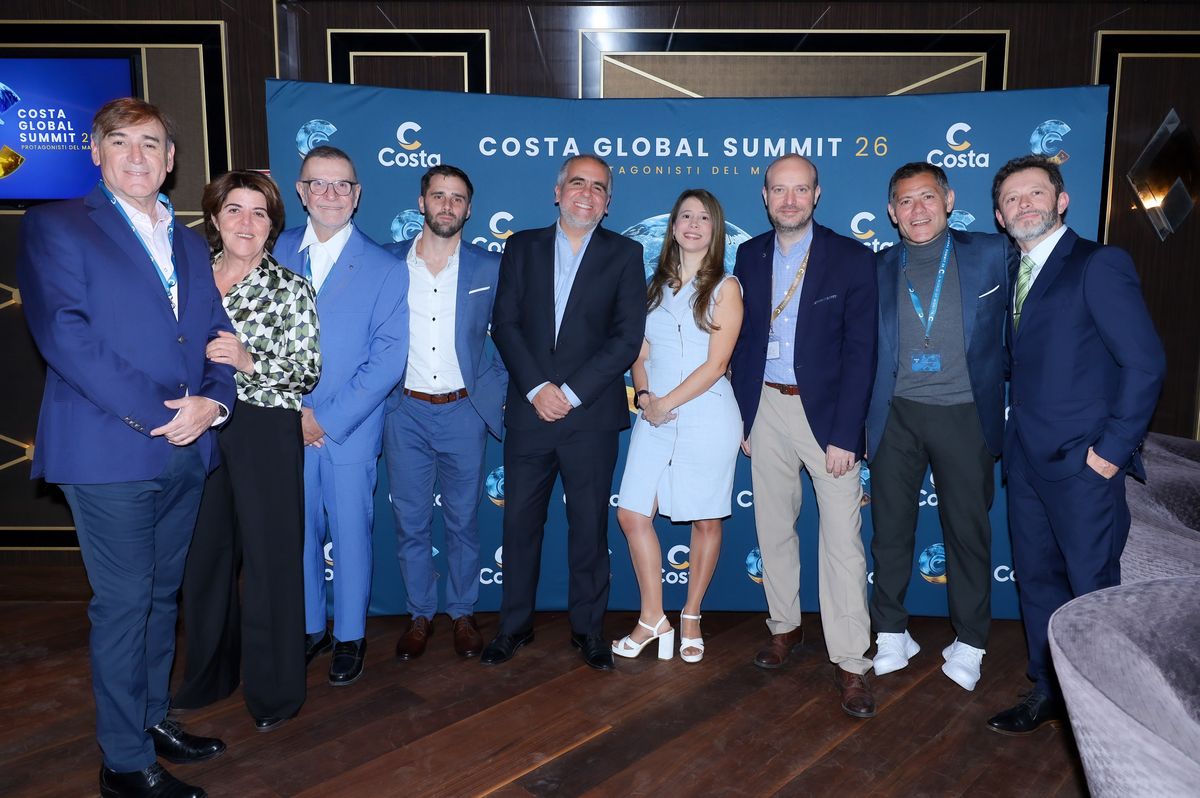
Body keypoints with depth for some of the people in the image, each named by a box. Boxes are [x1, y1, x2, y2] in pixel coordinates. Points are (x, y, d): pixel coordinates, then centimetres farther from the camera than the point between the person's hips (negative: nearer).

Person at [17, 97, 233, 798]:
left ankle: (154, 717, 32)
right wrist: (155, 414, -18)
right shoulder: (56, 227, -1)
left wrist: (211, 402, -7)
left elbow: (218, 337, 13)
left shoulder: (190, 243, 17)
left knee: (162, 594, 16)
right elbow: (63, 334, -14)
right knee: (124, 602, 0)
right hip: (110, 450, -6)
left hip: (187, 450, 6)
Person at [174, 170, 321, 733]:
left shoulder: (291, 288, -2)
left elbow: (308, 371, -7)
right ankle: (209, 675, 35)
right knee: (204, 553, 14)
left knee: (270, 557, 2)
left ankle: (273, 690, 19)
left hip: (265, 432, -4)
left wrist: (249, 361, -22)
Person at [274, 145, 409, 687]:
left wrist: (328, 419, -14)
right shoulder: (274, 252, 4)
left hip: (350, 431, -2)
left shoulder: (385, 270, -4)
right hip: (285, 427, 3)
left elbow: (388, 359, -9)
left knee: (350, 535, 8)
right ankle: (308, 628, 33)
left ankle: (350, 636, 27)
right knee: (297, 532, 13)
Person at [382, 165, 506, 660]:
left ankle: (462, 614, 26)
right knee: (410, 523, 8)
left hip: (464, 411, 0)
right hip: (405, 412, 1)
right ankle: (419, 615, 25)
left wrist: (501, 389, 1)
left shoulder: (490, 268, 2)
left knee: (463, 522, 9)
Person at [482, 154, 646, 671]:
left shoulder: (625, 255, 4)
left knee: (589, 526, 7)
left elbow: (628, 337, -5)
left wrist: (571, 392, -12)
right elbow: (505, 324, 2)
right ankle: (515, 625, 25)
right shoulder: (522, 247, 9)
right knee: (519, 521, 8)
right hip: (528, 411, 2)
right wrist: (537, 388, -11)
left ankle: (587, 628, 23)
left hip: (592, 417, -1)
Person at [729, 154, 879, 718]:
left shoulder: (852, 259, -5)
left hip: (826, 411, -4)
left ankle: (850, 661, 6)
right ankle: (785, 628, 31)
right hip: (767, 408, 4)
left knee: (842, 538, -4)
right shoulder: (750, 255, 7)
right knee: (773, 528, 13)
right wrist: (743, 417, 5)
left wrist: (844, 434, -14)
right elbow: (742, 341, 10)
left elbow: (860, 352, -8)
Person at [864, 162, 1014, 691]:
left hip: (964, 414, -2)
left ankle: (969, 642, 25)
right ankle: (891, 635, 25)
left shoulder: (991, 254, 0)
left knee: (968, 530, 7)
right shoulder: (878, 269, 7)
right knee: (890, 528, 9)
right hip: (896, 415, 2)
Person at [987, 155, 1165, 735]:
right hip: (1026, 459, 7)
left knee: (1093, 590, 3)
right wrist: (1011, 437, 5)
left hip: (1082, 463, -7)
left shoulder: (1099, 265, -9)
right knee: (1037, 579, 15)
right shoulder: (1015, 275, 13)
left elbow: (1145, 363, -14)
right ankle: (1048, 694, 30)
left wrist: (1112, 449, -14)